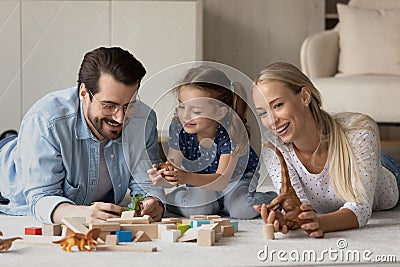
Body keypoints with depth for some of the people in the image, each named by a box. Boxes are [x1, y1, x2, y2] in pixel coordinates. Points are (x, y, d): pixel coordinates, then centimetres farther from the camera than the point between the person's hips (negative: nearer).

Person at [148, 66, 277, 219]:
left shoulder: (231, 132, -30)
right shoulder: (178, 128, -19)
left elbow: (222, 180, -37)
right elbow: (174, 178, -18)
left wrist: (188, 178, -54)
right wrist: (162, 178, -44)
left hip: (237, 178, -2)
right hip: (200, 183, 2)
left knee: (243, 210, -30)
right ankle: (217, 205, 1)